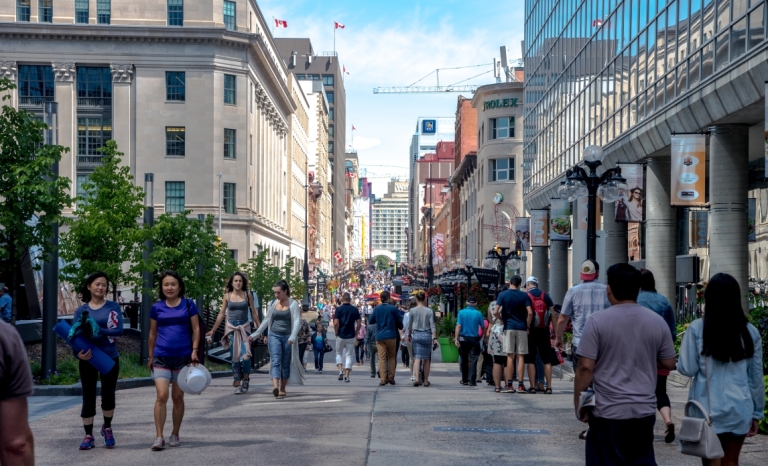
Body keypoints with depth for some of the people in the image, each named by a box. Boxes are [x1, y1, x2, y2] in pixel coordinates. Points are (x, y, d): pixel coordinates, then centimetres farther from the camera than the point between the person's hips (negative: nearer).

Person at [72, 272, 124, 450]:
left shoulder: (113, 307, 1)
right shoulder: (81, 310, 3)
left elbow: (119, 330, -11)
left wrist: (98, 331, -23)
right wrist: (78, 353, -22)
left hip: (110, 357, 0)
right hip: (88, 359, 1)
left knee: (108, 395, 3)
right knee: (88, 397, 4)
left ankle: (107, 427, 28)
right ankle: (88, 436, 12)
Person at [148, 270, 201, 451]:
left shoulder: (188, 304, 2)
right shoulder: (157, 307, 5)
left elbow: (196, 329, 3)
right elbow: (152, 333, 12)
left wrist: (194, 350, -7)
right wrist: (150, 356, 12)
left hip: (183, 357, 0)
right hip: (161, 358, 0)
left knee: (178, 397, 8)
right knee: (162, 396, -11)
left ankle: (175, 435, 20)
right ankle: (159, 437, -9)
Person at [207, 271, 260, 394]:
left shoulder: (247, 295, 2)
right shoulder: (227, 296, 3)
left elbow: (254, 313, 7)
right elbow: (221, 314, 8)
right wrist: (213, 330, 6)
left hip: (244, 327, -1)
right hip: (231, 328, 1)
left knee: (245, 356, -14)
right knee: (234, 357, 1)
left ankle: (246, 379, 9)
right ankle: (237, 384, 9)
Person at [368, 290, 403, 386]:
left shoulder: (377, 309, 2)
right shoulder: (393, 308, -6)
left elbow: (371, 321, 12)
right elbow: (399, 322, 3)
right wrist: (400, 327, 25)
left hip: (379, 337, 2)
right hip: (391, 336, -2)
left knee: (382, 358, 1)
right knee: (391, 357, 12)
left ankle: (383, 379, -5)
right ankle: (391, 377, 9)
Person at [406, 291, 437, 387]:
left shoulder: (412, 311, -2)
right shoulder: (429, 311, -4)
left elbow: (409, 325, 5)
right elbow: (433, 325, -5)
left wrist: (409, 335, 18)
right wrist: (434, 338, -1)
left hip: (416, 335, 0)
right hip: (427, 335, 0)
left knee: (417, 358, -1)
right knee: (426, 359, 8)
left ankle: (416, 378, -17)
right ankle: (426, 380, 13)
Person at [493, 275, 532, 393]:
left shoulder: (503, 295, 0)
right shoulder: (524, 296, 2)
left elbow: (495, 312, -9)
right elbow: (530, 313, -8)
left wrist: (503, 320, 7)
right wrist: (527, 326, 5)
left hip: (509, 327, 0)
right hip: (521, 328, 0)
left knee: (510, 356, 1)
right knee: (521, 356, 3)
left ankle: (509, 385, -1)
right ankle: (520, 385, 1)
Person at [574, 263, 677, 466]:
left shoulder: (597, 321, -10)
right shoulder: (657, 322, 1)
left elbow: (585, 368, -13)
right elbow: (669, 364, 9)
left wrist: (579, 404, -2)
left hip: (608, 411, -4)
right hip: (645, 410, 4)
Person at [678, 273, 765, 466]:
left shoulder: (697, 328, -8)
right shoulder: (750, 332, 1)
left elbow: (687, 369, -6)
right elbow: (756, 377, 6)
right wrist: (757, 413, 14)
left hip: (708, 408, -2)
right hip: (739, 409, 2)